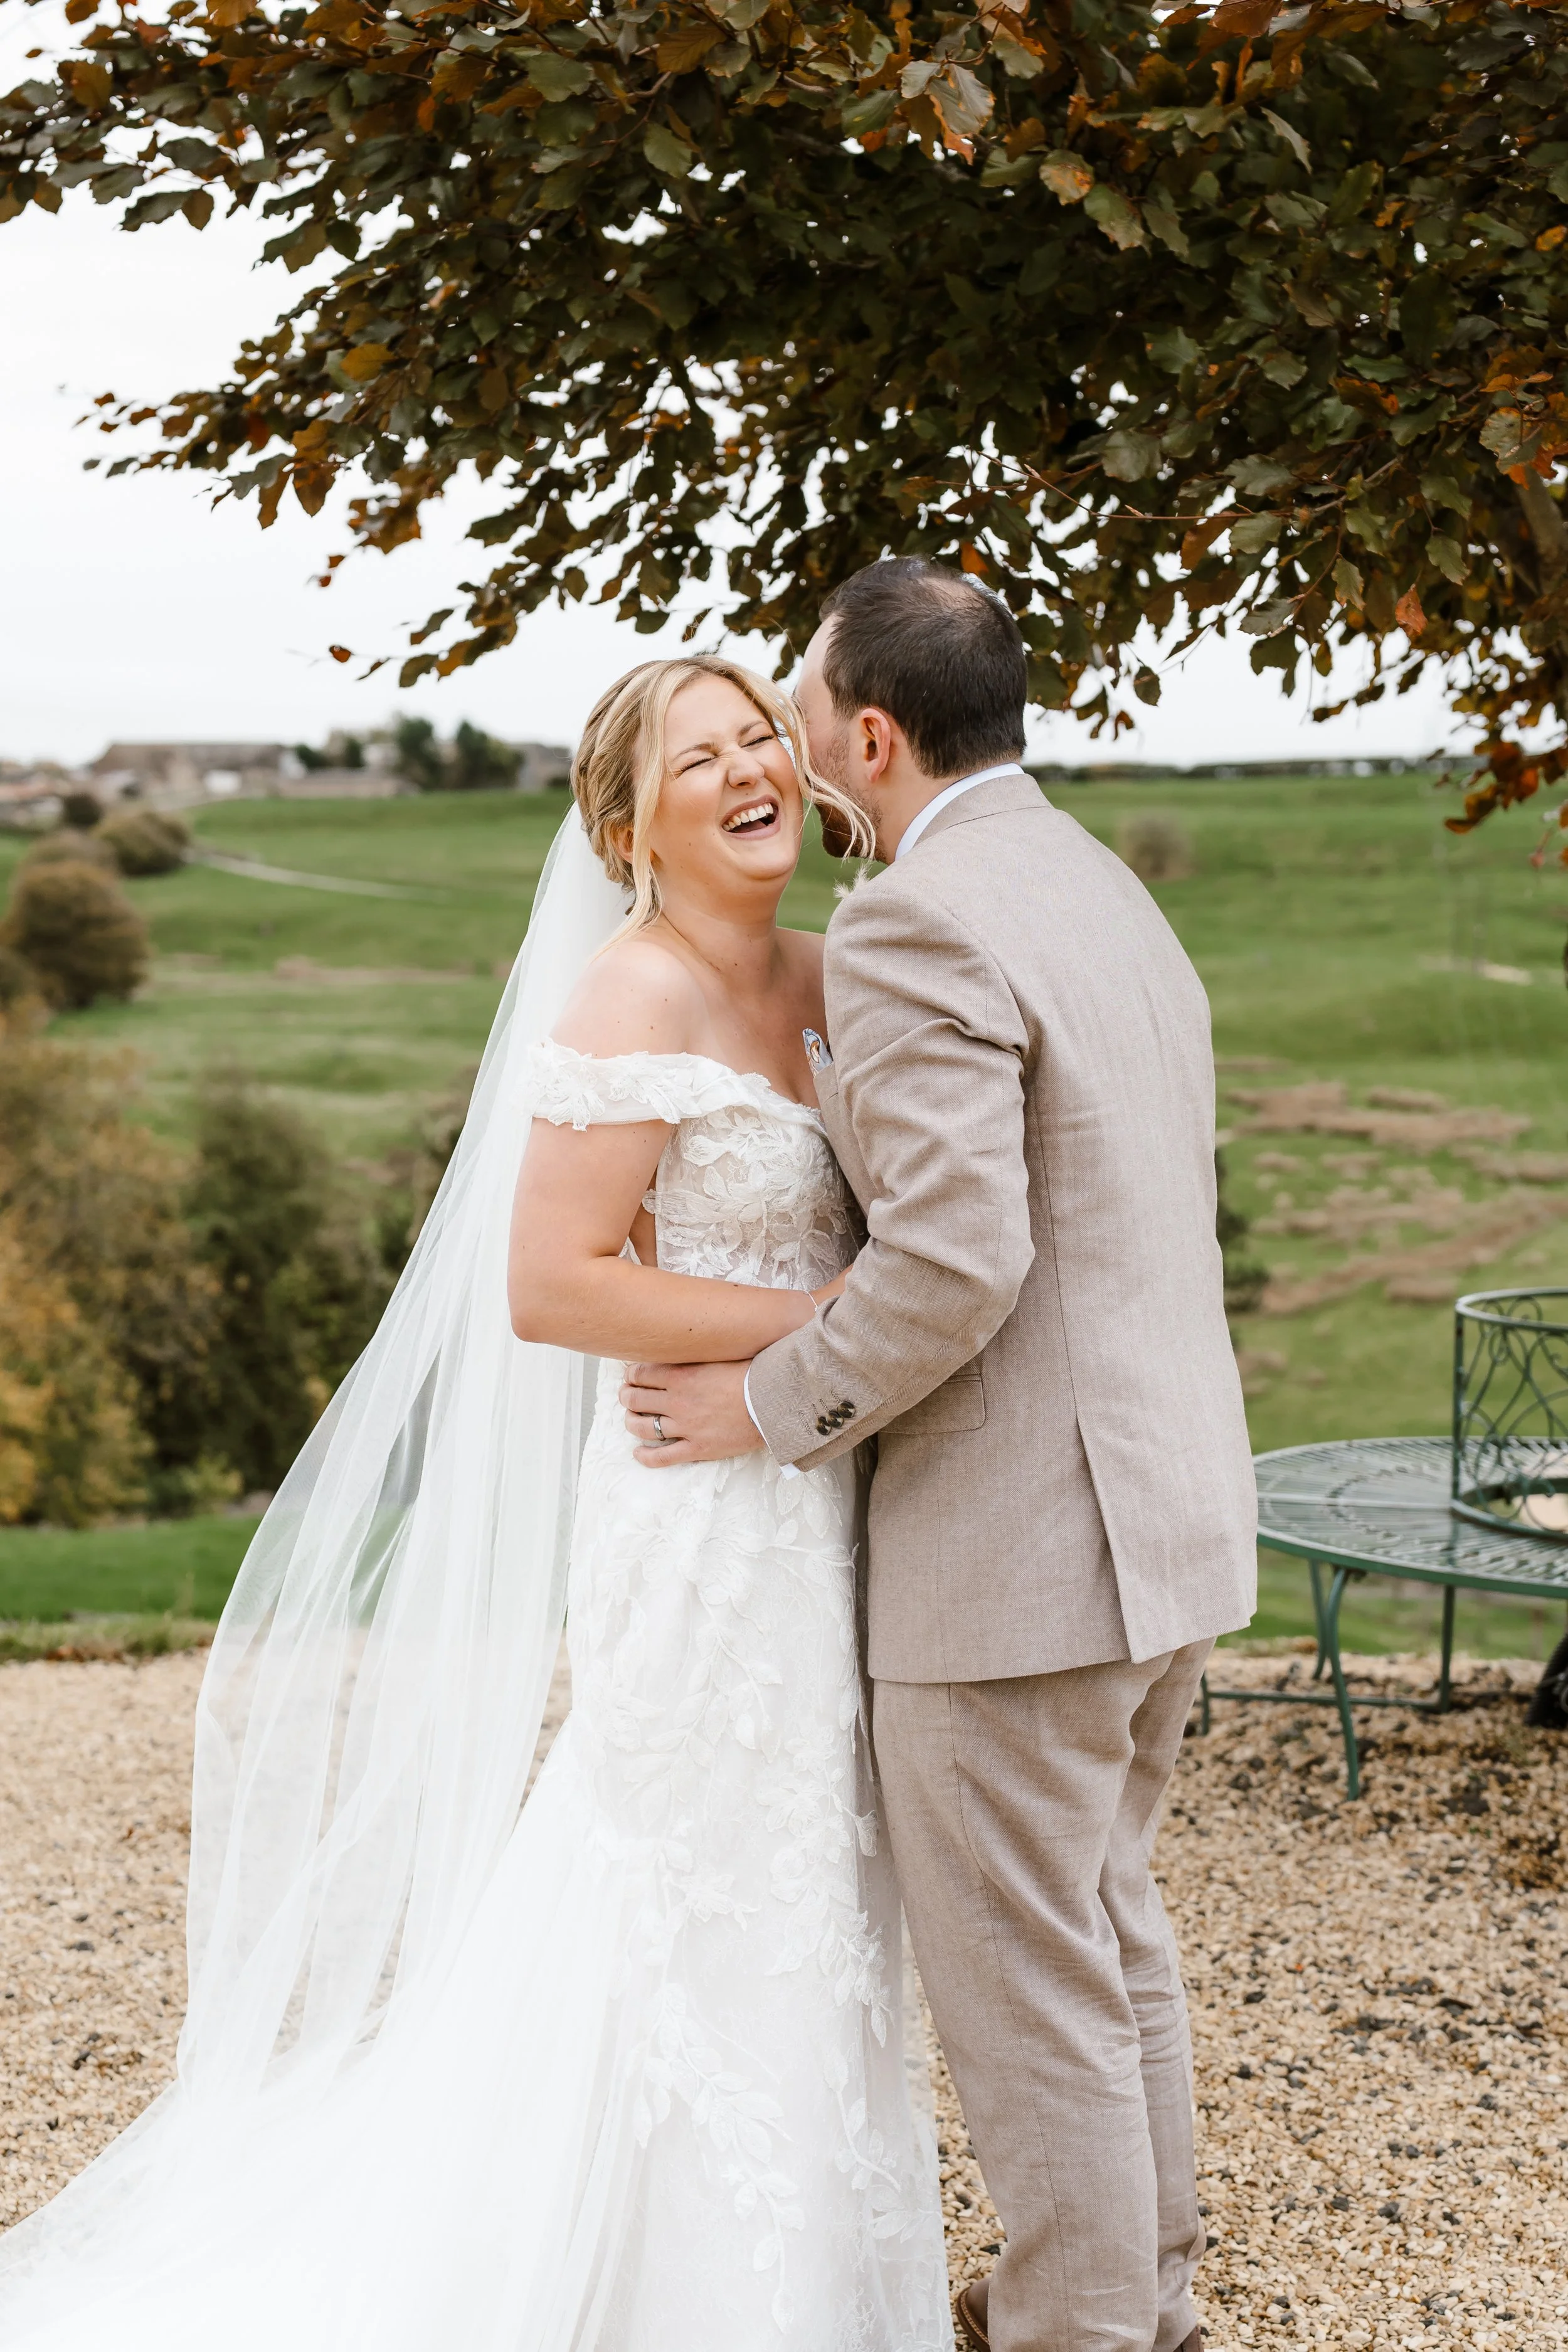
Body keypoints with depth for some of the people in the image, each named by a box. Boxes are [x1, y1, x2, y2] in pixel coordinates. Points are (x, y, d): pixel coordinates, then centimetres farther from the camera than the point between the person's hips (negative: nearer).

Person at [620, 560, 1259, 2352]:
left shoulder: (914, 924, -18)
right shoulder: (1109, 893, 13)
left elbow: (953, 1261, -27)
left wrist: (770, 1410, -13)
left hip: (1017, 1545, -10)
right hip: (1168, 1510, 10)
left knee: (1025, 1985, 5)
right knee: (1109, 1925, 24)